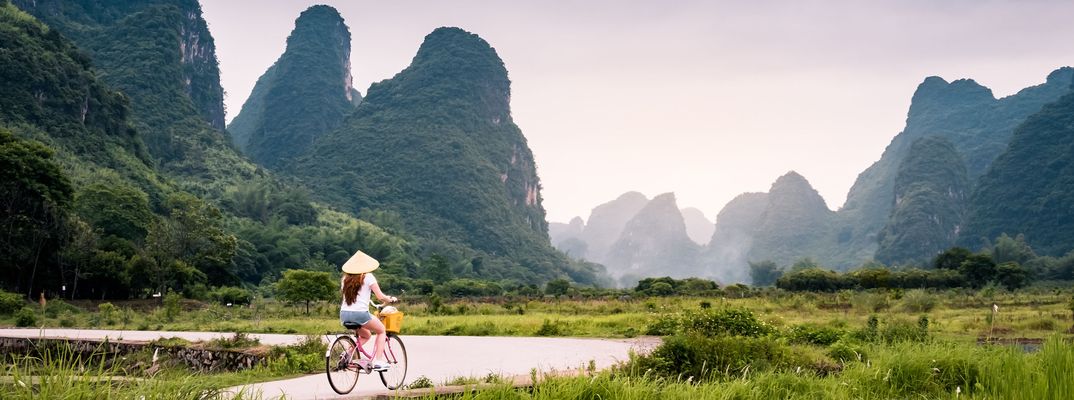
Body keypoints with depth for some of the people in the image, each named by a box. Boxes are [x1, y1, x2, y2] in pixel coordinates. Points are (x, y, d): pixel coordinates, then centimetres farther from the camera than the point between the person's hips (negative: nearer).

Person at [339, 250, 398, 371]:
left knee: (366, 335, 29)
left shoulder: (345, 278, 13)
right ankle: (378, 362, 10)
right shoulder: (368, 277, -1)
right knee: (381, 331, 21)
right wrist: (391, 299, 17)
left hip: (344, 314, 5)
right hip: (360, 313, -5)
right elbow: (380, 297, -3)